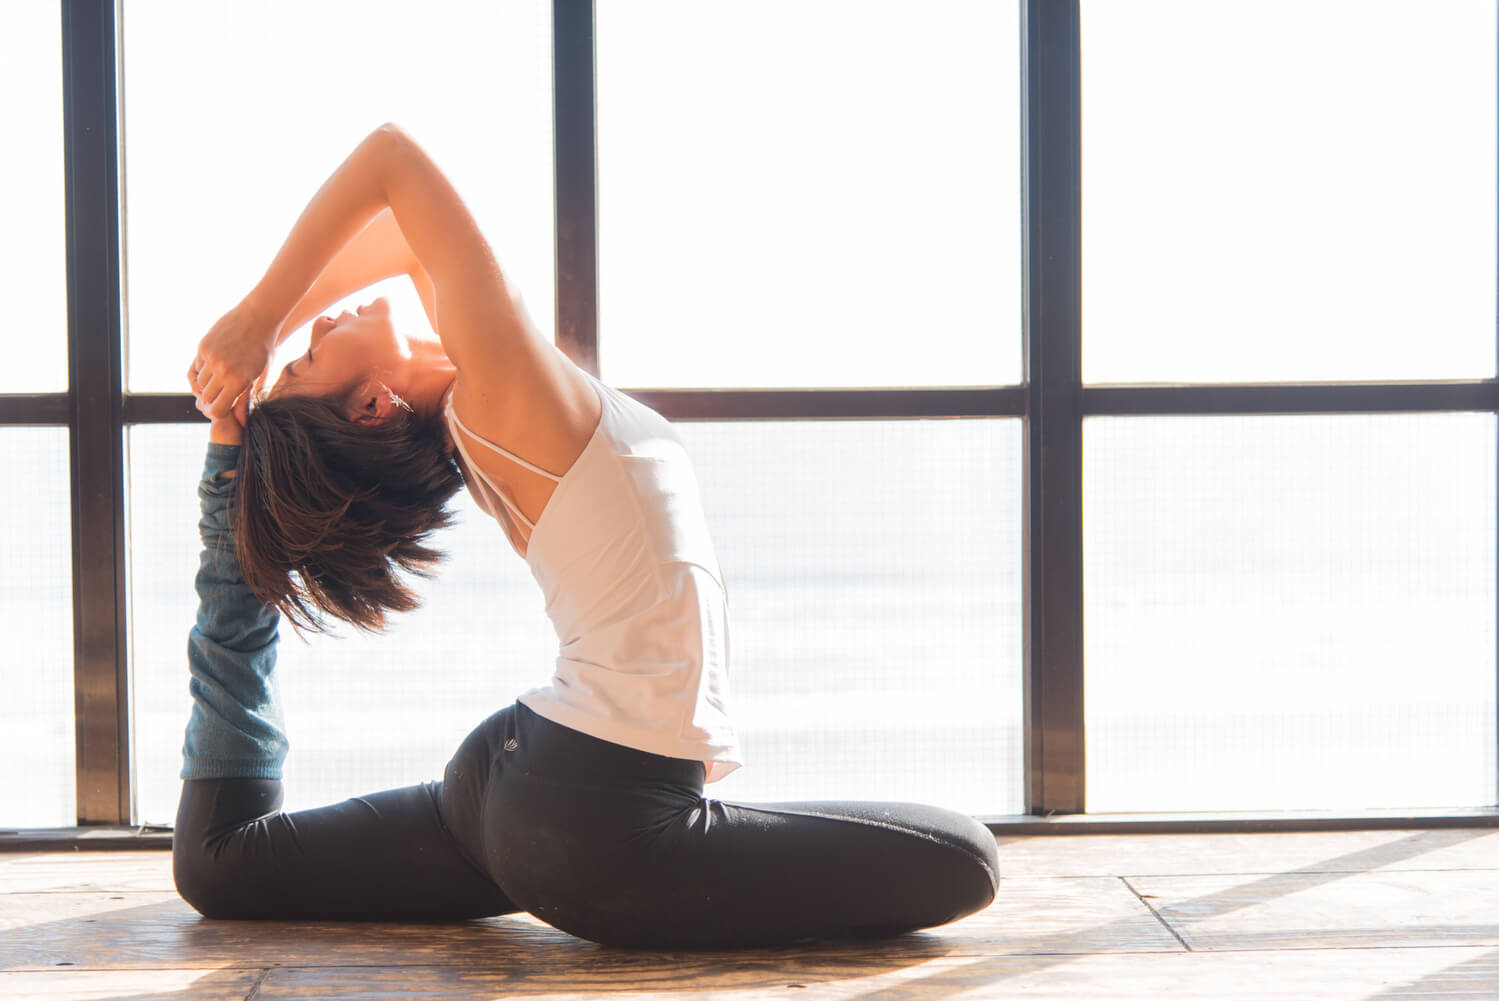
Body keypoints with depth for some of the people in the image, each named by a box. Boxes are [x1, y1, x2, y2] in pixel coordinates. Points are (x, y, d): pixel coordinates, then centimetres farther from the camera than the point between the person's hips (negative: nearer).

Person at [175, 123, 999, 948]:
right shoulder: (501, 389, -18)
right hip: (604, 828, -9)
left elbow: (412, 237, 16)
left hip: (502, 776, 10)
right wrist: (257, 319, -15)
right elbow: (392, 153, -16)